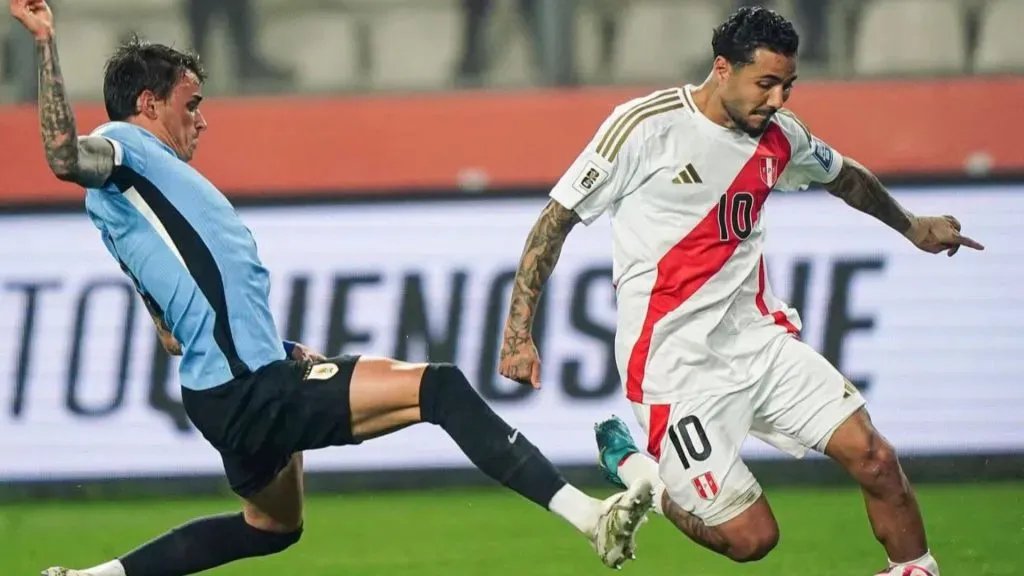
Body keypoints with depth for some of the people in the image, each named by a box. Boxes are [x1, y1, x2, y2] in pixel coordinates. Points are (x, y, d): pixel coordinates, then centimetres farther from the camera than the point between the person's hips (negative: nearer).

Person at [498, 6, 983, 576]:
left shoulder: (778, 136, 6)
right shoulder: (647, 126, -12)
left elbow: (846, 176, 29)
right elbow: (555, 220, -6)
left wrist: (913, 227, 42)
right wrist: (519, 333, -9)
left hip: (759, 339, 6)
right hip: (678, 363, -6)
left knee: (874, 457, -9)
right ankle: (634, 465, 15)